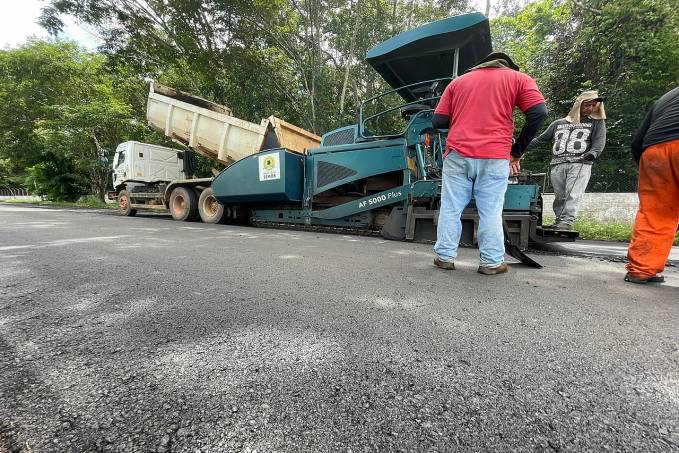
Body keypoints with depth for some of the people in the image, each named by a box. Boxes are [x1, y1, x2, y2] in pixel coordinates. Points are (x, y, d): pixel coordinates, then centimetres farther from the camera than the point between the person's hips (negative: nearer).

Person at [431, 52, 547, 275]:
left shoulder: (458, 81, 20)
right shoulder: (518, 78, 14)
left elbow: (437, 121, 11)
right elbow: (539, 113, -1)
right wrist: (518, 150, 7)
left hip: (457, 154, 1)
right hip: (495, 157, -1)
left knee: (450, 208, 5)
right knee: (491, 211, 4)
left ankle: (445, 256, 8)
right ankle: (492, 262, 6)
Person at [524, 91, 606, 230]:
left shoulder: (597, 122, 19)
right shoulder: (558, 123, 24)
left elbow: (600, 140, 5)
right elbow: (541, 139, 24)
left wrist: (594, 152, -18)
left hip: (580, 164, -2)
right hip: (558, 165, 2)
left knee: (573, 195, -16)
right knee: (559, 196, -2)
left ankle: (567, 222, -21)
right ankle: (559, 221, 3)